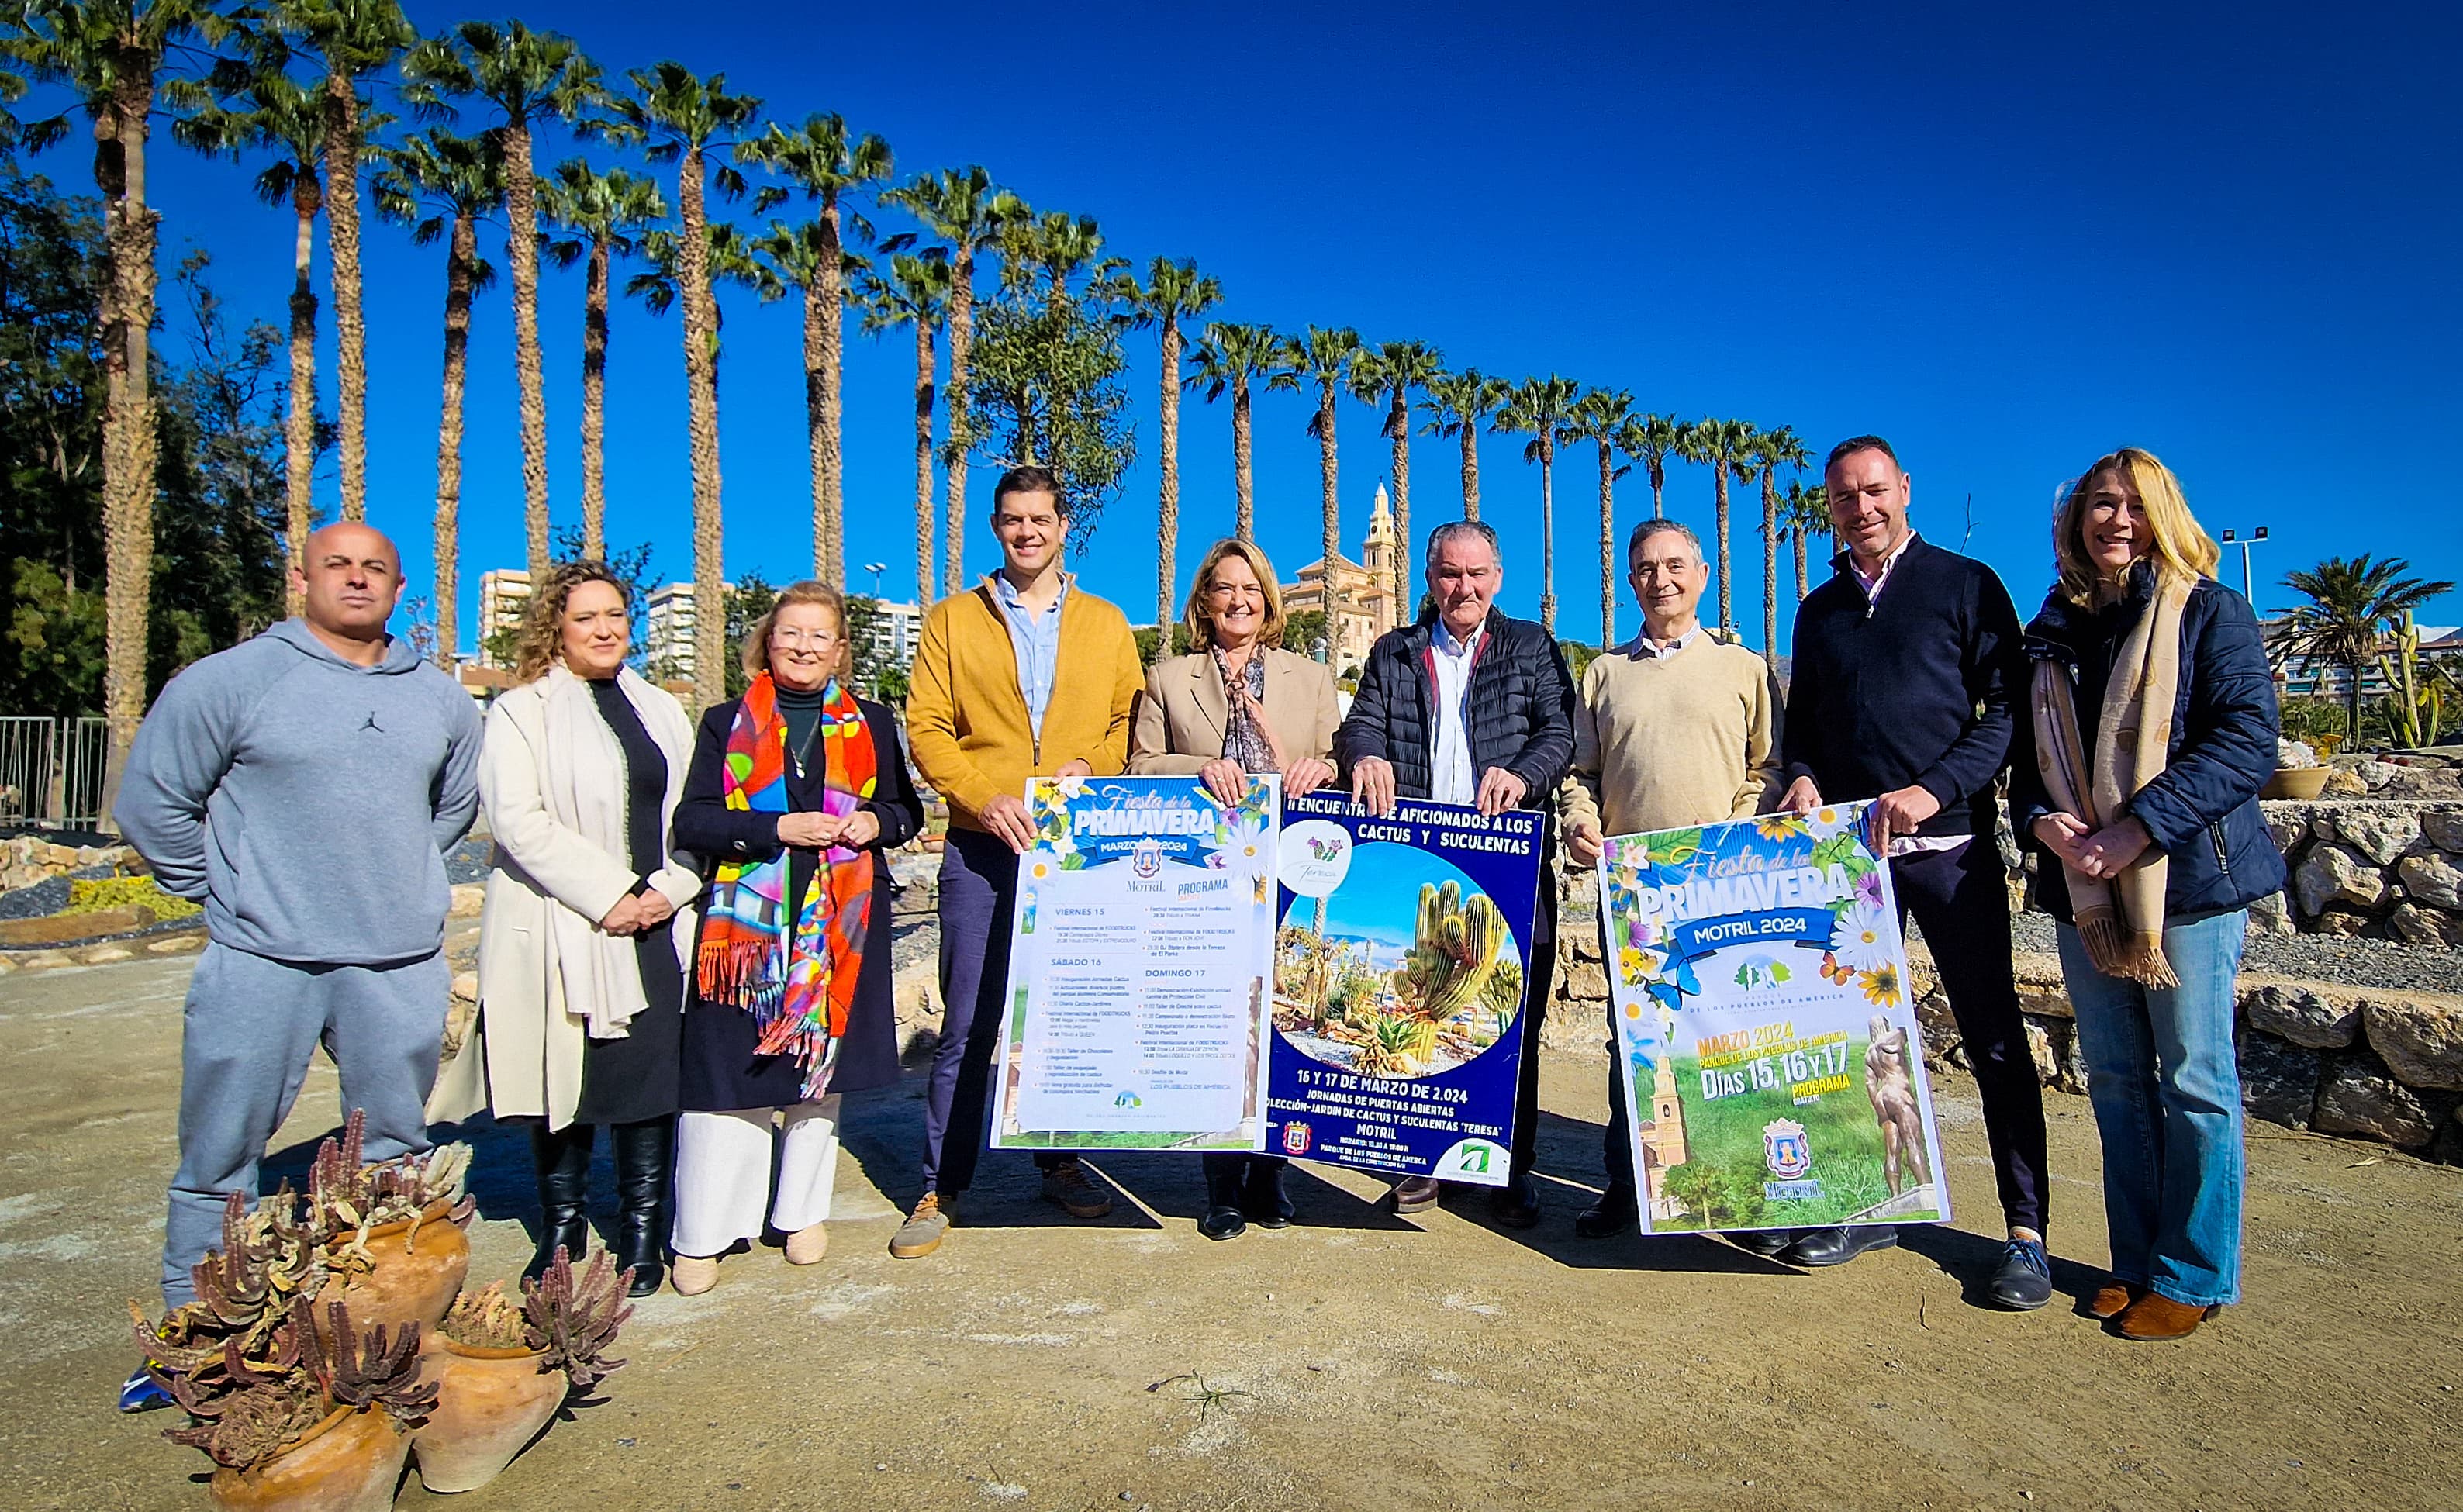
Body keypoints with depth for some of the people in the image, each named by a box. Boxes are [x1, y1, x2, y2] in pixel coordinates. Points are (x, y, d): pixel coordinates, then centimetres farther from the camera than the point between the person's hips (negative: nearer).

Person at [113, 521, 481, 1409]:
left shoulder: (440, 699, 9)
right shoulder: (233, 679, -3)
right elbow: (150, 798, 1)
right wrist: (220, 888, 2)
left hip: (402, 968, 3)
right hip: (261, 964, -3)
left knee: (396, 1156, 12)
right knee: (219, 1160, 6)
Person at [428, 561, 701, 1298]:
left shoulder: (661, 711, 16)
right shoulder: (520, 712, 1)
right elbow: (519, 821, -10)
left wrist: (670, 888, -5)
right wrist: (608, 896, -14)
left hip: (656, 926, 3)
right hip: (561, 931, -3)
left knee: (651, 1070, 1)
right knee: (566, 1078, 4)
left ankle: (643, 1225, 13)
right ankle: (562, 1223, 21)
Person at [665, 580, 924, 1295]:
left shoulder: (871, 725, 10)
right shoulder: (727, 723, 5)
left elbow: (906, 812, 14)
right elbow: (691, 822, -4)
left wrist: (877, 822, -8)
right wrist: (779, 829, -16)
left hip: (839, 924, 2)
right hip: (746, 921, -2)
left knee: (822, 1066, 11)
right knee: (730, 1071, -2)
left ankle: (803, 1212, 27)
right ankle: (702, 1236, 11)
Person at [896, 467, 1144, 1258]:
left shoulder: (1106, 623, 13)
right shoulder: (953, 620, 8)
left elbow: (1133, 720, 10)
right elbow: (926, 726, 1)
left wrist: (1092, 765, -9)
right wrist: (983, 799, -13)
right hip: (982, 846, -1)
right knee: (967, 1023, 0)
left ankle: (1061, 1164, 26)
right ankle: (941, 1188, 13)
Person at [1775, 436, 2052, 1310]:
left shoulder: (1966, 585, 3)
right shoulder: (1819, 610, 16)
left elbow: (2010, 706, -4)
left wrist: (1937, 789, -17)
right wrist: (1802, 776, -2)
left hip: (1949, 843, -4)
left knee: (1993, 1034, 0)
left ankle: (2026, 1230, 10)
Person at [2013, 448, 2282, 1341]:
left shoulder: (2210, 613, -1)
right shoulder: (2054, 631, 12)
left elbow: (2247, 742, -12)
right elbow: (2028, 755, 14)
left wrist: (2139, 830, -21)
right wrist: (2042, 820, -7)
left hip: (2189, 878, -5)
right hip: (2082, 889, 5)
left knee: (2195, 1083, 3)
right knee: (2116, 1082, 12)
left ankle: (2193, 1277, 16)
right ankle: (2136, 1262, 24)